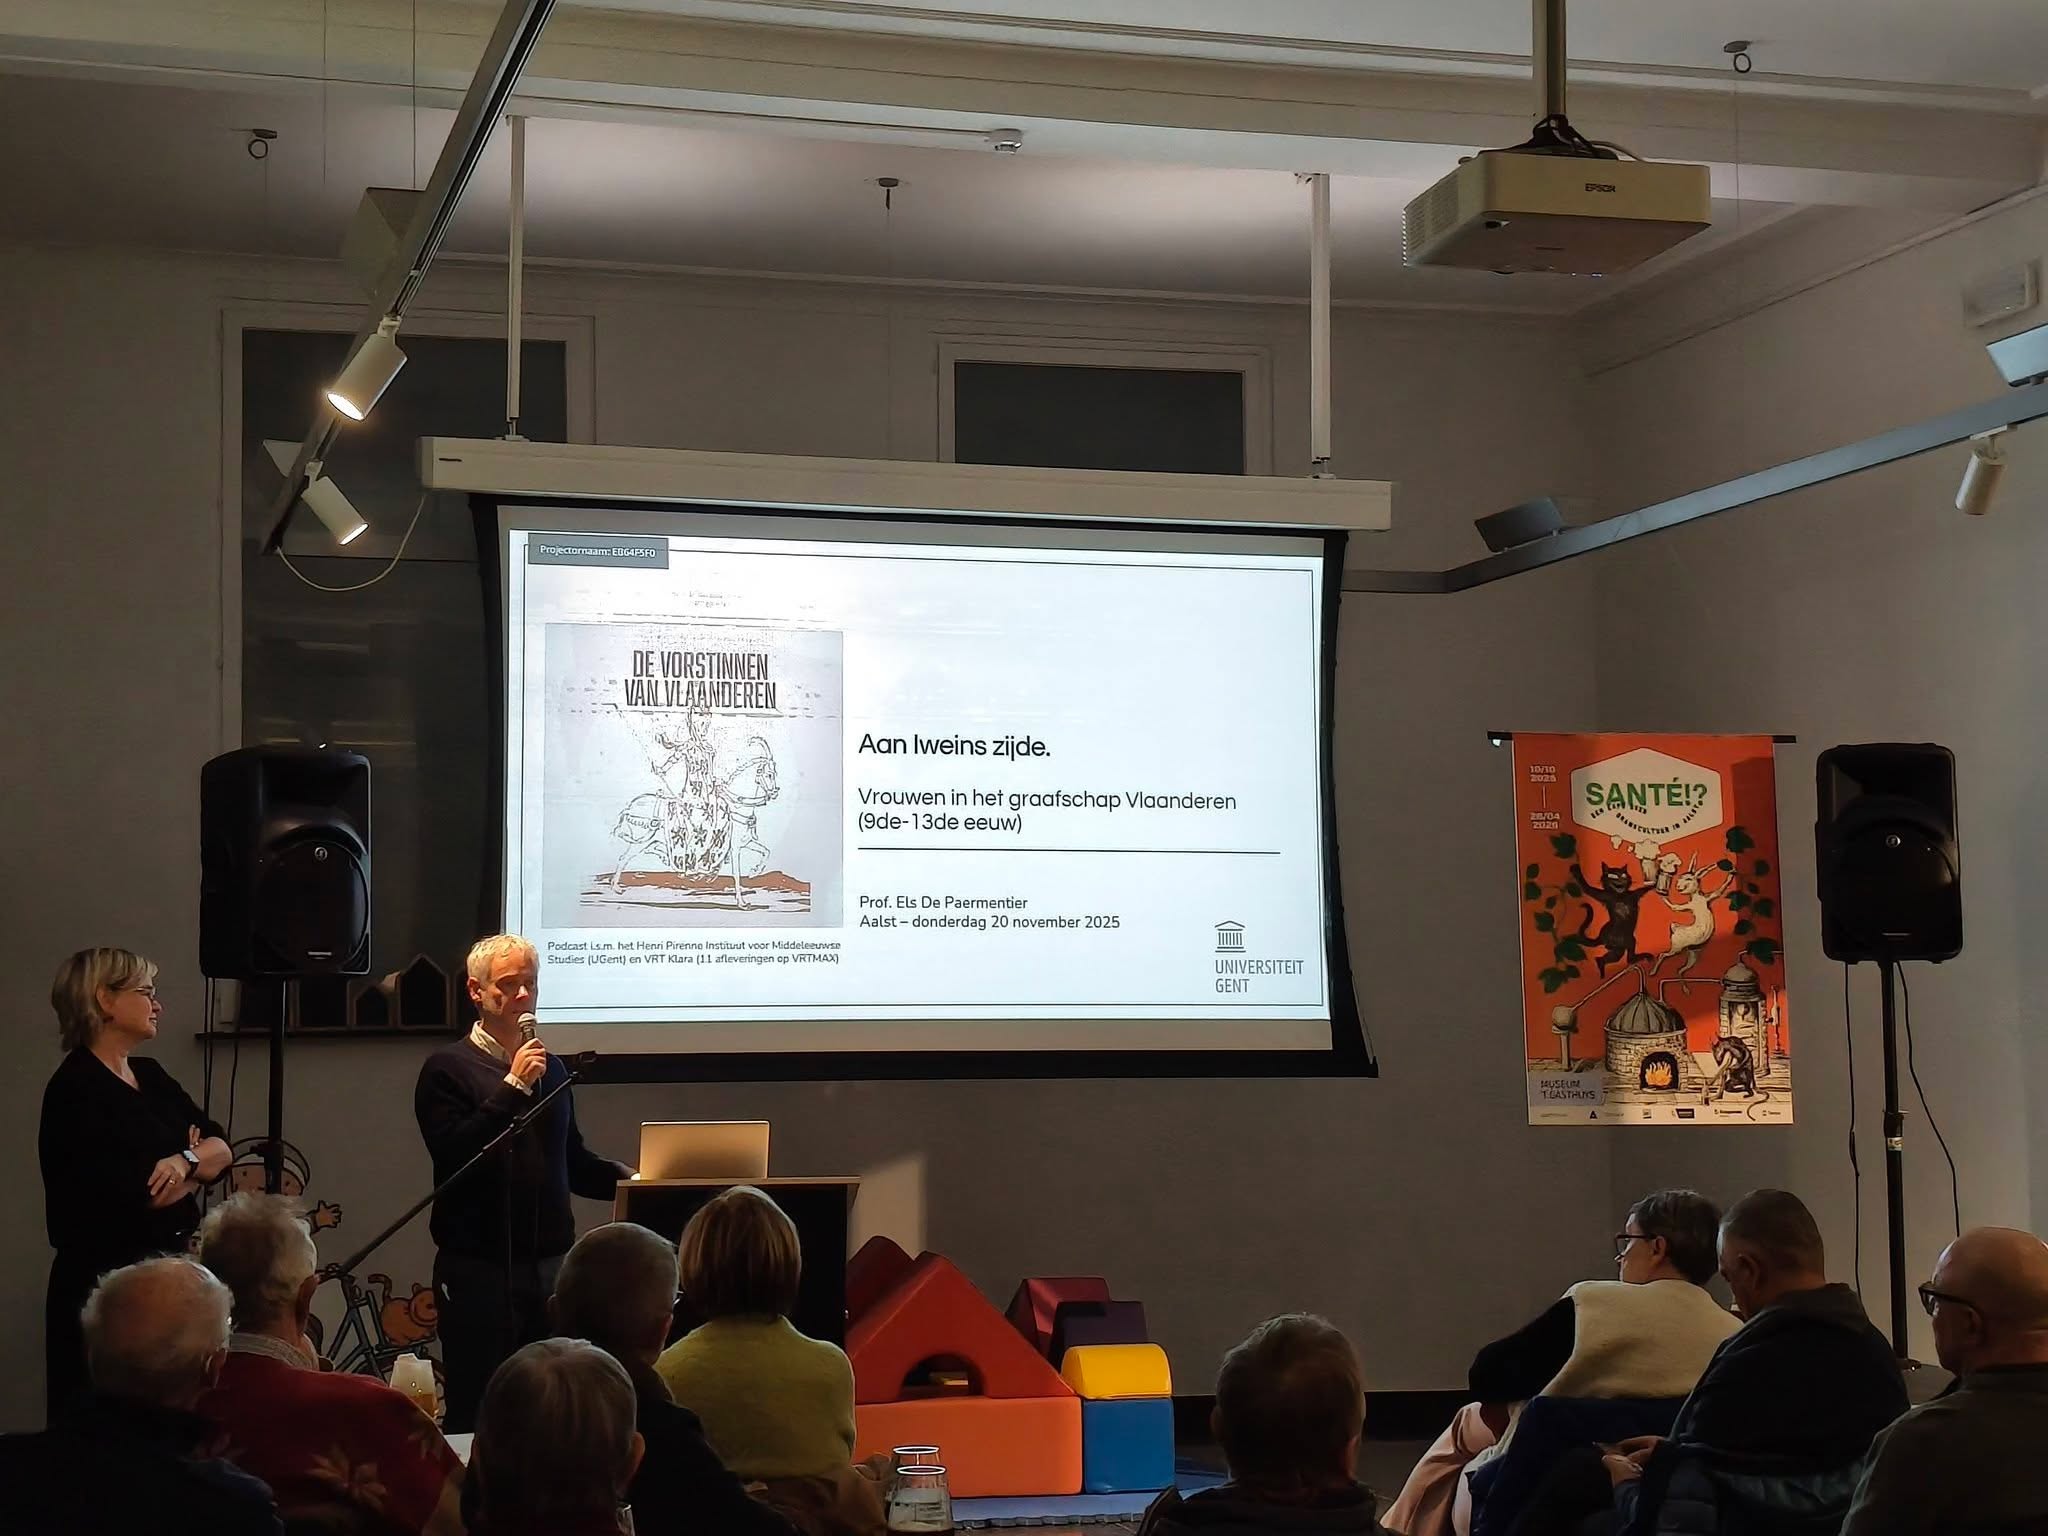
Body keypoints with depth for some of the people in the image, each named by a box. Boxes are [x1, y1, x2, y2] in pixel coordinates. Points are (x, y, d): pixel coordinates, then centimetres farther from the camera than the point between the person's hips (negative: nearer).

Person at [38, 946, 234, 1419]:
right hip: (106, 1281, -8)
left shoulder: (151, 1077, 15)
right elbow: (138, 1193, -21)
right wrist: (196, 1161, -3)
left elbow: (222, 1149, 8)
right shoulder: (76, 1091, -12)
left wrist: (184, 1160, -13)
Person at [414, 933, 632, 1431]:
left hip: (550, 1263, 5)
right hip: (479, 1269, -5)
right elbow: (454, 1153, -16)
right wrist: (514, 1086, -16)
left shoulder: (550, 1068, 15)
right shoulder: (448, 1068, -2)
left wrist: (627, 1179, 6)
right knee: (477, 1413, -3)